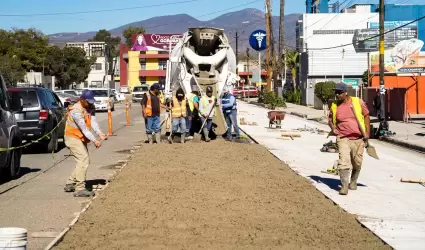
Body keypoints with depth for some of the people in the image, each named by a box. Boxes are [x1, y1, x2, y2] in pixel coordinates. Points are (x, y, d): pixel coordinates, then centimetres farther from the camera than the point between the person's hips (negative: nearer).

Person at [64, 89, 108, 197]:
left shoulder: (90, 107, 3)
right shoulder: (76, 110, -23)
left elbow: (93, 121, -12)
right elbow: (83, 128, -29)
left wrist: (100, 133, -29)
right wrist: (94, 140, -36)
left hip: (81, 138, 9)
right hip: (72, 137, -9)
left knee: (84, 160, 14)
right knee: (84, 159, -20)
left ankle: (70, 184, 24)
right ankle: (80, 189, -23)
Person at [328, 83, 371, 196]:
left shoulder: (358, 102, -2)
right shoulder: (334, 106, 2)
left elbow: (366, 115, 6)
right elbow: (330, 120, 17)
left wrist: (367, 133, 0)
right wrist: (333, 128, -4)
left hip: (358, 138, 0)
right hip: (343, 138, 0)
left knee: (357, 163, 12)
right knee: (343, 162, -15)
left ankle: (353, 181, 35)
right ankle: (344, 186, -13)